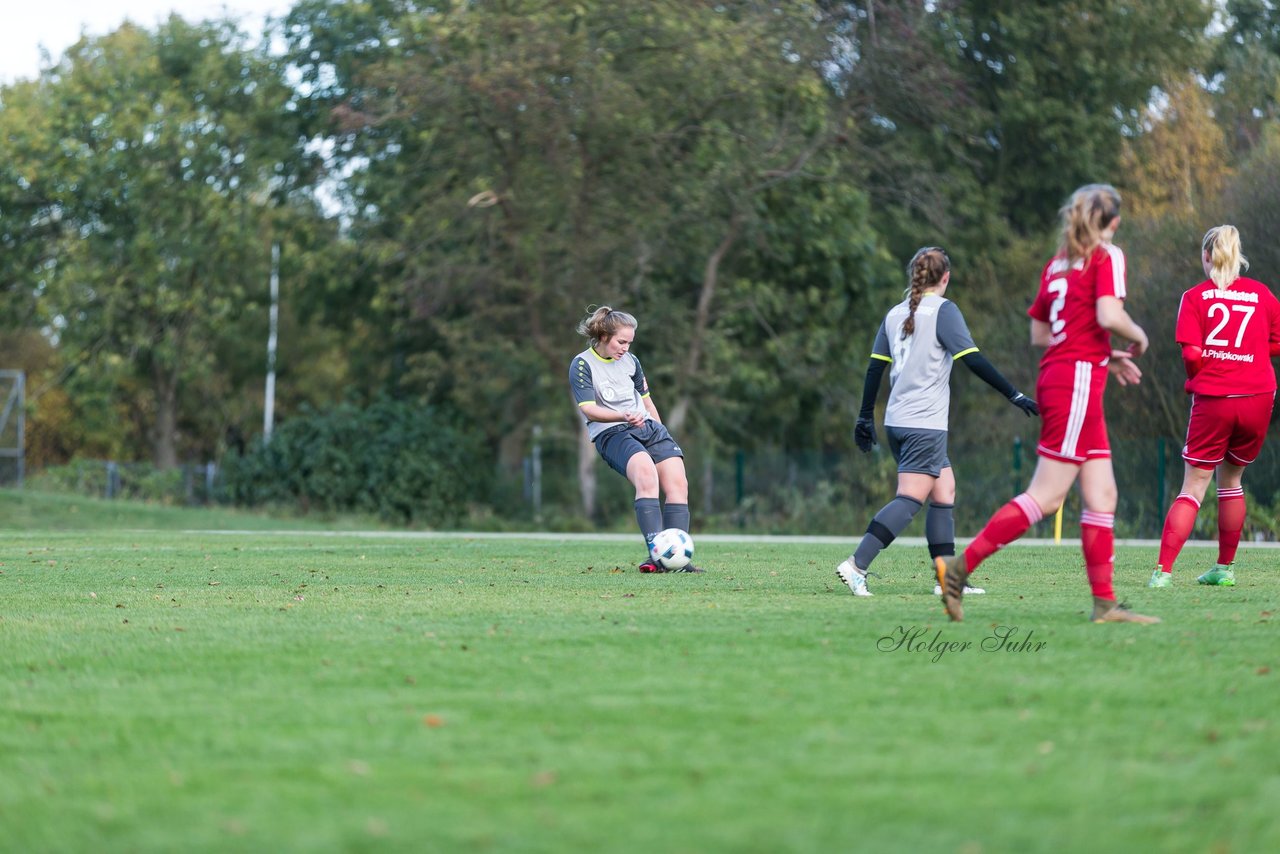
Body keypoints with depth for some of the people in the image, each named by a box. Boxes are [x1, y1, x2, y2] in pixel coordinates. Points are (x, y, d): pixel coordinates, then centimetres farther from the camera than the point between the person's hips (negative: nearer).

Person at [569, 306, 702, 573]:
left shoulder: (630, 361, 17)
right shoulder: (582, 365, -2)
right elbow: (589, 410, -12)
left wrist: (660, 433, 21)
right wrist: (624, 416, -26)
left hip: (648, 426, 6)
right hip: (610, 433, -6)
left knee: (678, 483, -16)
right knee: (646, 473, -34)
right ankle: (656, 553, -40)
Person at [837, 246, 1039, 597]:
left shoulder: (895, 314, 14)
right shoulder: (943, 310, -6)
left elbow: (874, 368, 14)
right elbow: (972, 359, -13)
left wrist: (865, 417, 20)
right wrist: (1015, 395, -11)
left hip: (897, 421, 8)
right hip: (925, 423, -8)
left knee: (945, 490, 13)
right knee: (911, 499, -11)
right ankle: (857, 565, -23)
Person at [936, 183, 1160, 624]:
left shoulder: (1058, 262, 18)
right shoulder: (1108, 256, -4)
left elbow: (1039, 332, 20)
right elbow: (1109, 316, -19)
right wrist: (1137, 336, 1)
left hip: (1056, 375, 9)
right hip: (1079, 380, -9)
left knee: (1102, 494, 7)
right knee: (1046, 496, -9)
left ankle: (1105, 603, 4)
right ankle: (959, 568, -12)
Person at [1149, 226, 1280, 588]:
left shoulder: (1195, 297, 0)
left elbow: (1192, 353, -9)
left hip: (1212, 399, -2)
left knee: (1194, 486, 1)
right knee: (1231, 479, 18)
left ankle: (1163, 570, -10)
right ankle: (1225, 568, 21)